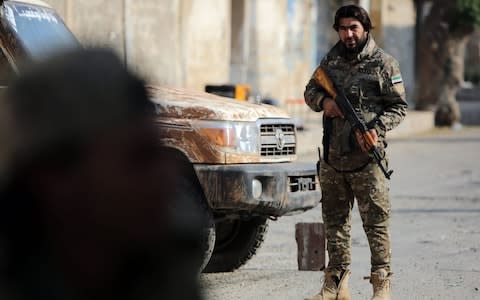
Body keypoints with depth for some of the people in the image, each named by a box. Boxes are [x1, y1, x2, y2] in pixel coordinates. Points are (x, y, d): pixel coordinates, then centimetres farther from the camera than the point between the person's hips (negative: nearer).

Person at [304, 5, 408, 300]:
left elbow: (399, 106, -2)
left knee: (376, 222, -4)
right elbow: (310, 90, 20)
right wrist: (324, 101, -3)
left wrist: (377, 128, -18)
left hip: (366, 157, -5)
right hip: (332, 156, 5)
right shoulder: (331, 60, 12)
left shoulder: (383, 63, -3)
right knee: (335, 221, 11)